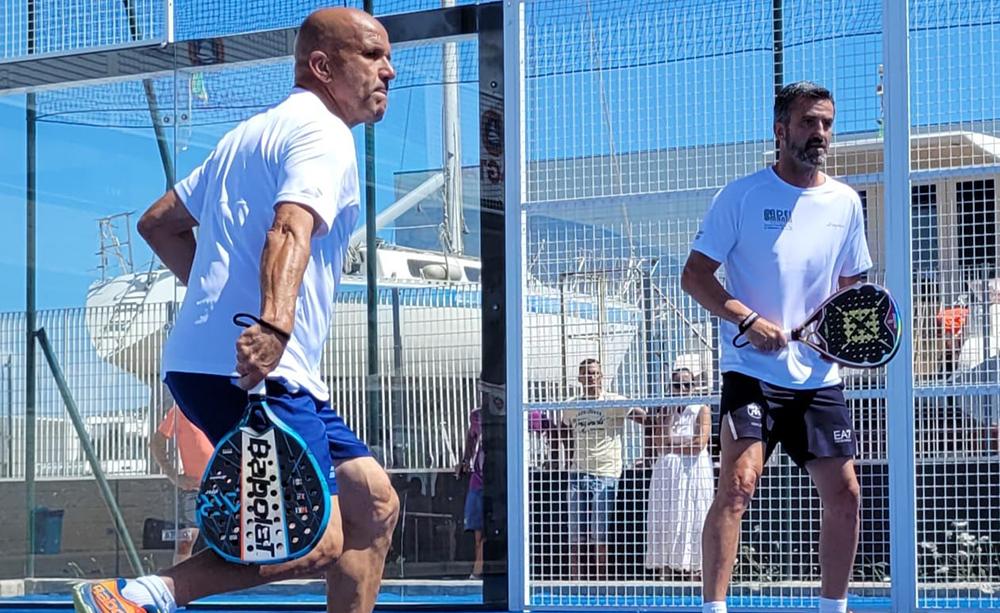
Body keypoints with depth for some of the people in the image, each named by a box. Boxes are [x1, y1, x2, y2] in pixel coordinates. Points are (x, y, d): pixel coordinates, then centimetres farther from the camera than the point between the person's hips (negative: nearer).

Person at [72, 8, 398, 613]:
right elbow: (291, 229, -26)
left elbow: (159, 223, 30)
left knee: (374, 504, 11)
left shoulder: (251, 135, 24)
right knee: (319, 542, -17)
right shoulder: (323, 133, -6)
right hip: (255, 369, -10)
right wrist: (274, 324, -41)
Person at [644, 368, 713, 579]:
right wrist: (670, 415, -5)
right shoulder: (664, 411, 12)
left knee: (693, 520, -6)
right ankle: (666, 564, -5)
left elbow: (700, 443, -10)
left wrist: (671, 445, -3)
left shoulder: (702, 410, 3)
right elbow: (659, 444, -1)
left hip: (694, 469, -3)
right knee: (666, 520, -3)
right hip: (667, 471, 3)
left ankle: (692, 568, -8)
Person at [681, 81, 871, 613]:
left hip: (819, 378, 5)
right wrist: (749, 320, -18)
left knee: (844, 495, 5)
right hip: (752, 370, -5)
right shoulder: (742, 196, -3)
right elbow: (694, 276, -4)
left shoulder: (845, 202, 11)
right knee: (738, 483, -19)